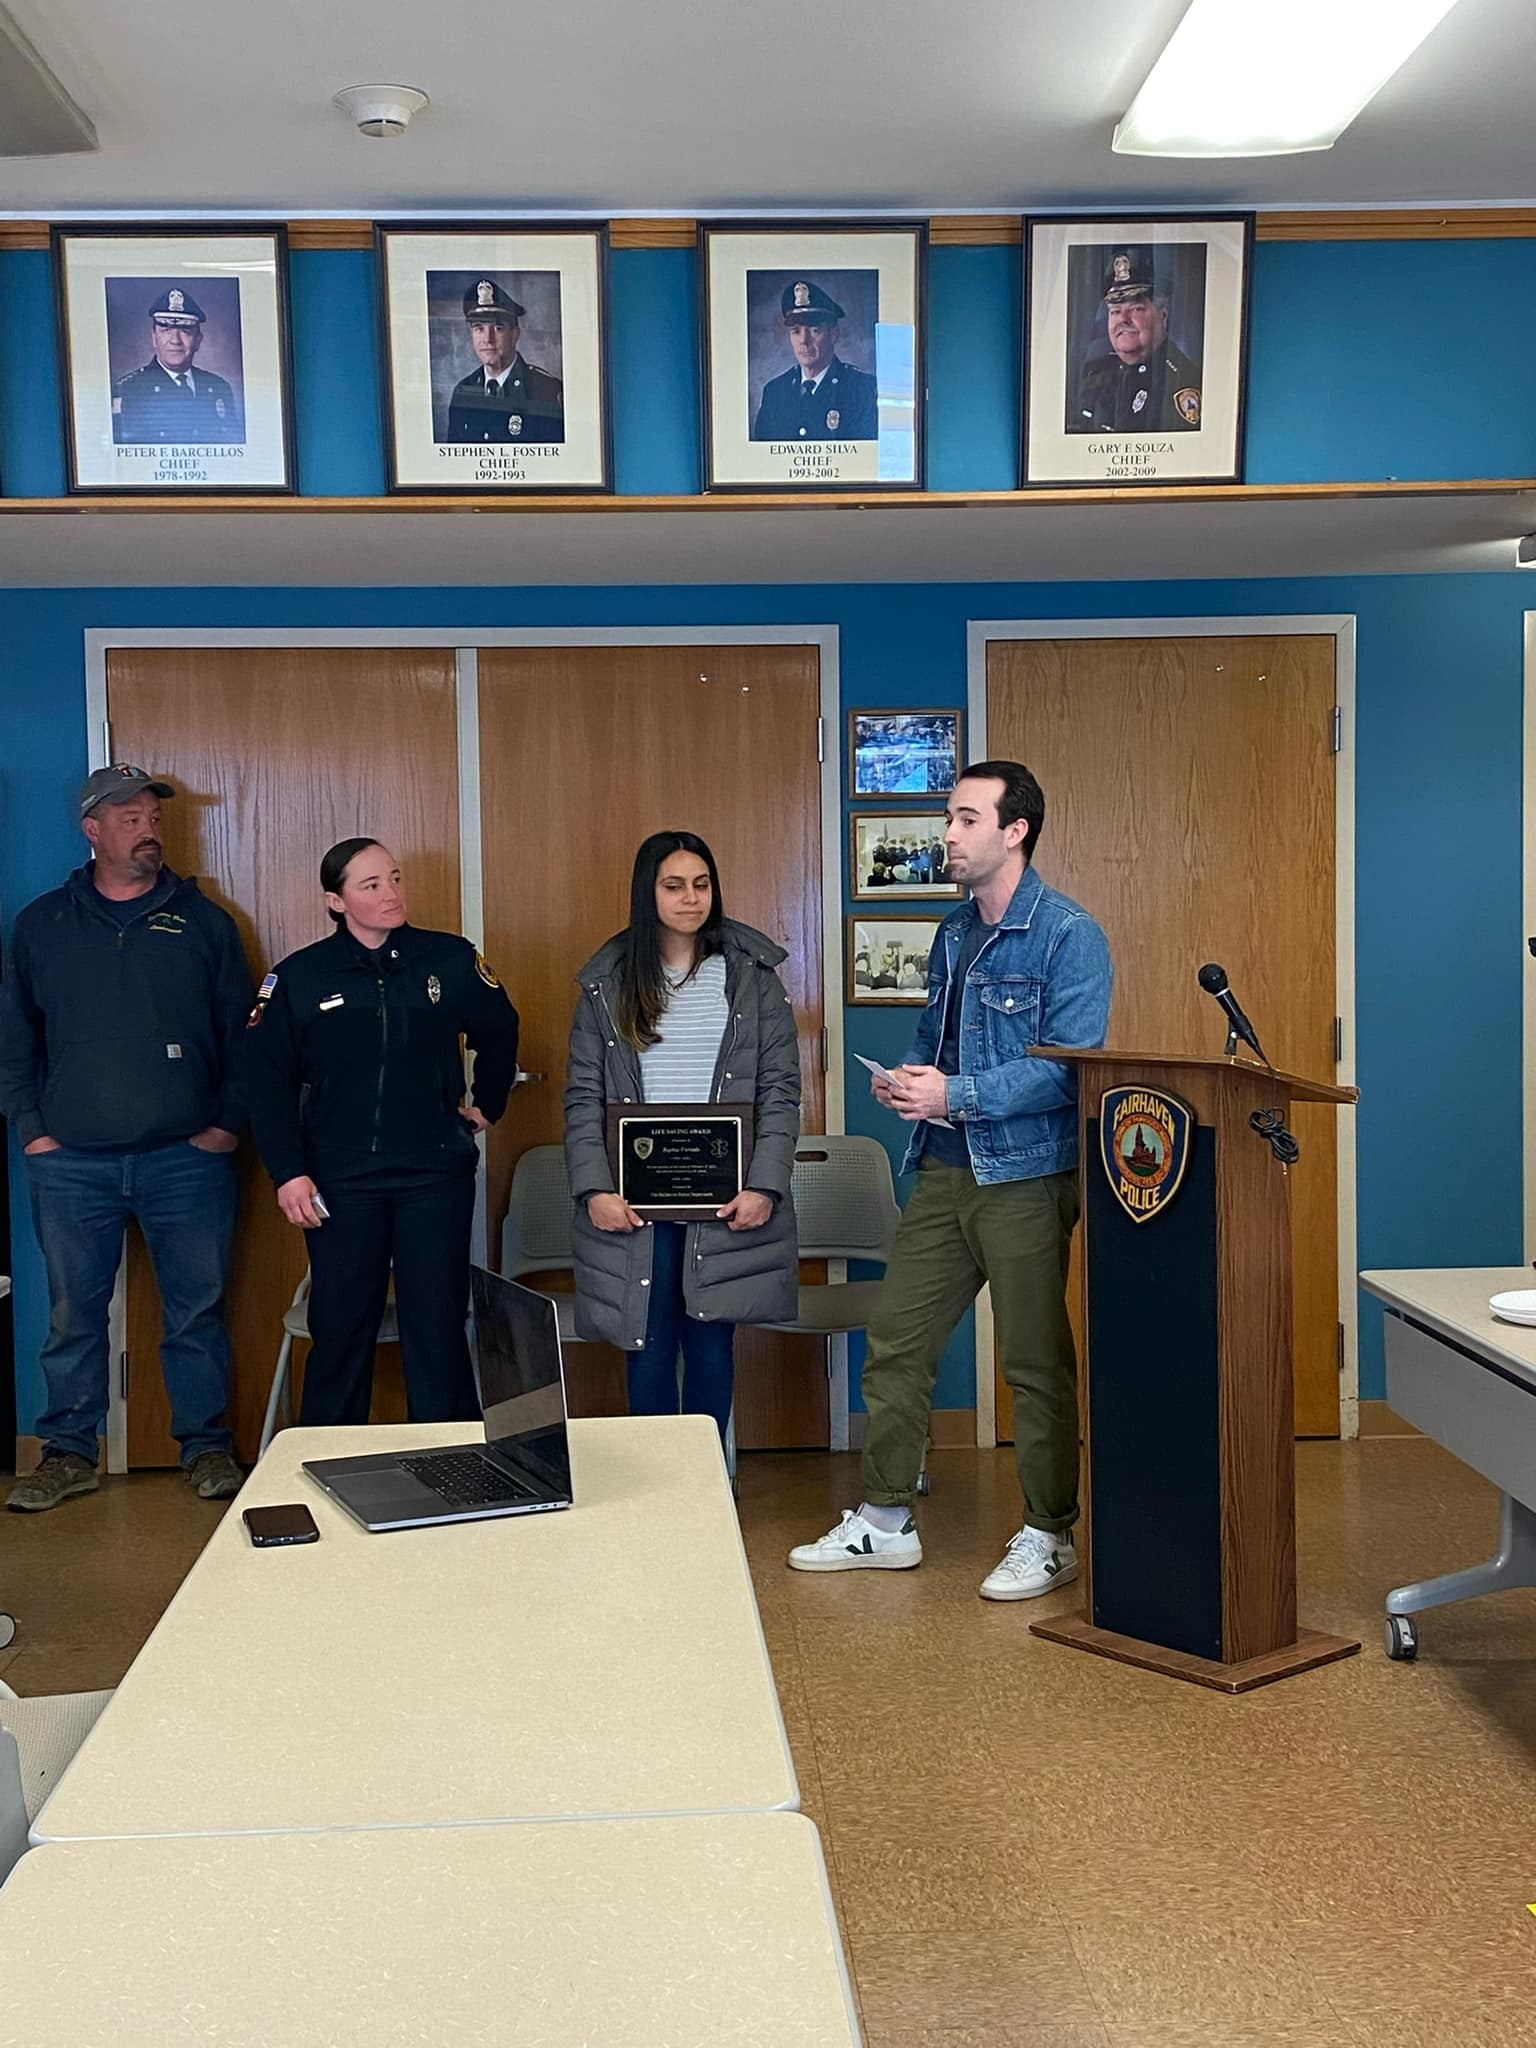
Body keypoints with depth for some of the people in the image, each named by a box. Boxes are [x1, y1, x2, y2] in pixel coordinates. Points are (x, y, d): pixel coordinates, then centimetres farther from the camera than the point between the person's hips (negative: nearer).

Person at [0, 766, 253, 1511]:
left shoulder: (202, 921, 6)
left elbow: (242, 1031, 8)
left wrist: (228, 1121, 0)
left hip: (186, 1158, -1)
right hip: (72, 1163, 1)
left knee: (196, 1309, 5)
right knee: (72, 1313, 7)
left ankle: (206, 1446, 17)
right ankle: (69, 1451, 20)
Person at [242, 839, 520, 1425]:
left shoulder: (451, 959, 1)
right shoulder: (298, 976, -1)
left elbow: (500, 1034, 18)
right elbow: (267, 1080, 0)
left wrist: (487, 1105, 15)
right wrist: (287, 1173, -7)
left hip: (435, 1176, 0)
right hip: (339, 1180, 0)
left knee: (438, 1326, 3)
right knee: (340, 1330, 6)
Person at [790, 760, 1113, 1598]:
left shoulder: (1067, 936, -11)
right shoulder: (952, 934, 14)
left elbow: (1069, 1065, -19)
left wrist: (956, 1095, -23)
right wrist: (903, 1079, 1)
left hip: (1025, 1175, -8)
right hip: (945, 1173, 8)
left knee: (1036, 1364, 3)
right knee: (894, 1342, 10)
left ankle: (1048, 1537, 18)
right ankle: (883, 1522, 23)